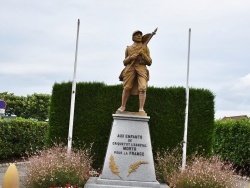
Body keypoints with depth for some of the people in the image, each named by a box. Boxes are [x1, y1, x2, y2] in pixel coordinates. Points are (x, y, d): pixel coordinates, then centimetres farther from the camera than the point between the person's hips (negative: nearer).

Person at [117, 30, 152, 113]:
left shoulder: (145, 48, 18)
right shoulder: (128, 48, 20)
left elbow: (149, 62, 14)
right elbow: (125, 62, 19)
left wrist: (143, 54, -2)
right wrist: (130, 57, -1)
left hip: (142, 69, -1)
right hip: (130, 68, 1)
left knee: (142, 88, -17)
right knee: (126, 87, -7)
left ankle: (141, 108, -19)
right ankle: (123, 106, 6)